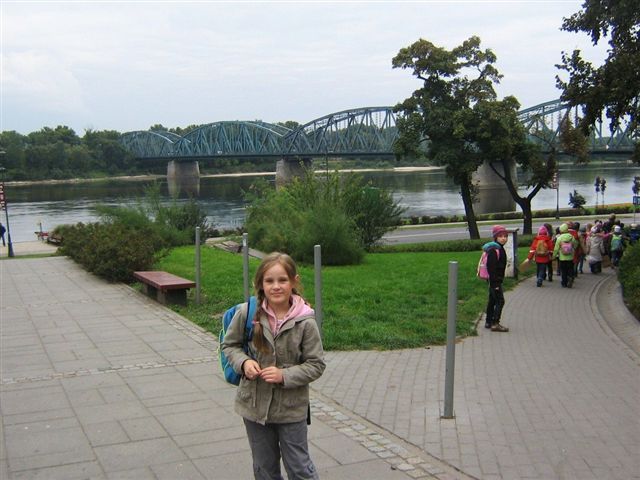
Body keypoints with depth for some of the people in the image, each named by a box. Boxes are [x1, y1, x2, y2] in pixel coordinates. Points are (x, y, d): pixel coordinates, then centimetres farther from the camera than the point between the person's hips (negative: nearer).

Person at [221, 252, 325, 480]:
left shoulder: (305, 321, -16)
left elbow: (316, 365, -9)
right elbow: (229, 344, 4)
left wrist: (285, 375, -22)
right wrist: (243, 362, -15)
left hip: (291, 409, -2)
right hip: (255, 405, 2)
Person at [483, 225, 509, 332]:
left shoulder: (500, 248, 13)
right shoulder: (494, 250, -18)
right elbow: (491, 267, -22)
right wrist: (495, 282, -23)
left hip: (496, 280, 10)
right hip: (494, 280, -10)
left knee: (492, 300, 16)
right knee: (500, 300, -10)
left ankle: (488, 322, 24)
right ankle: (495, 323, -8)